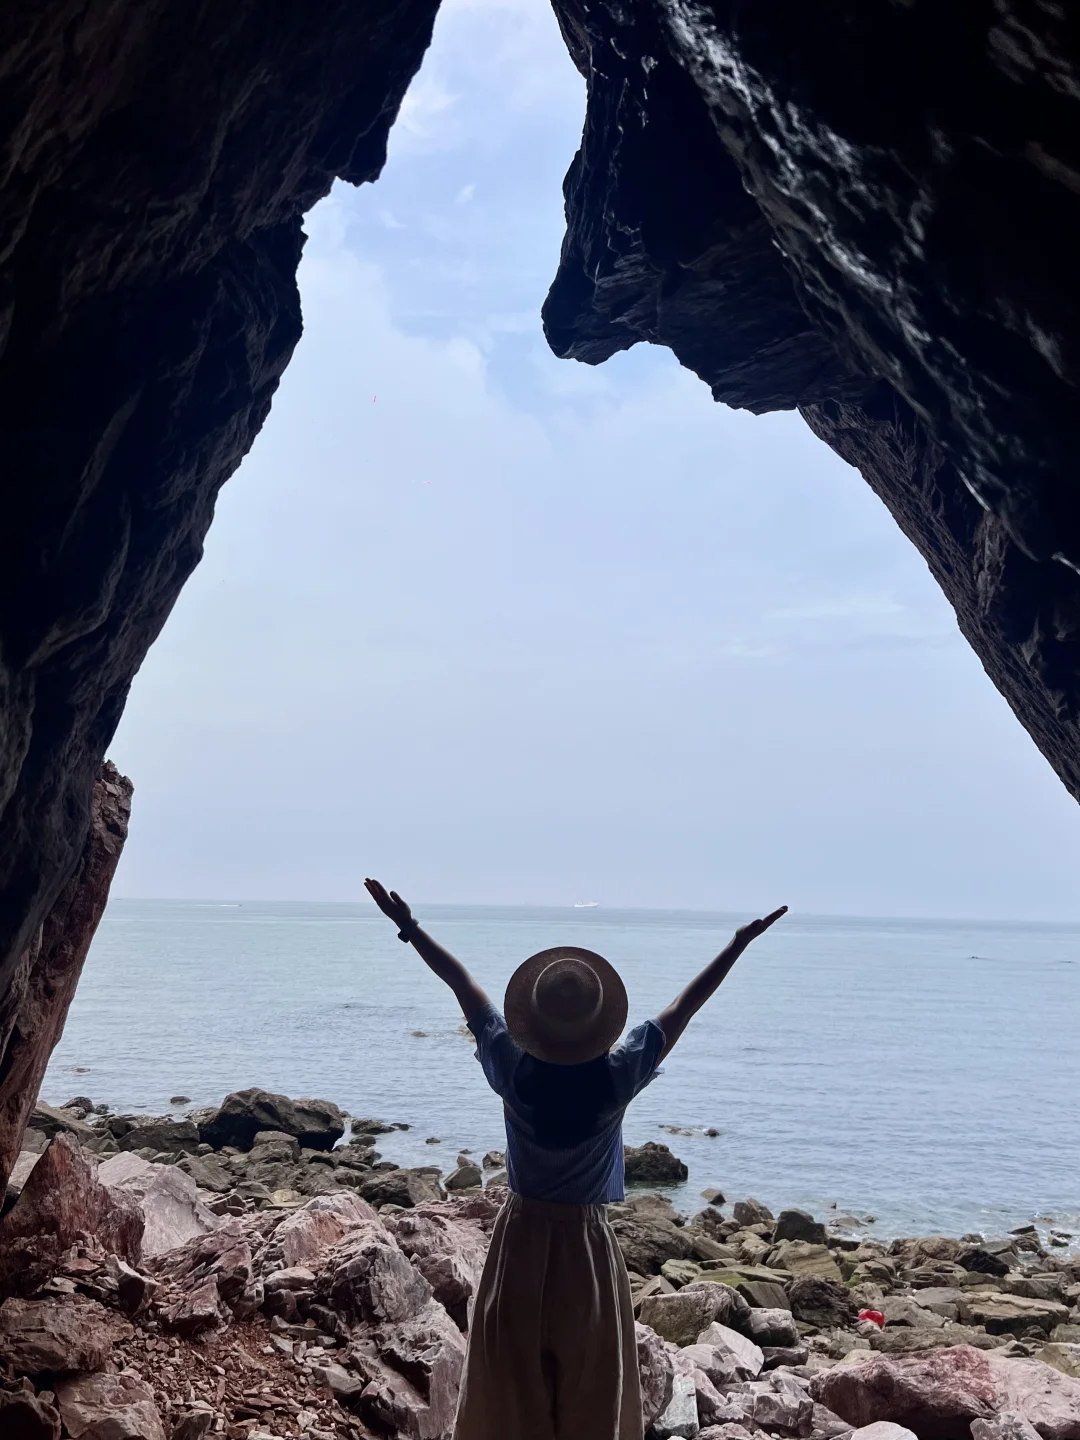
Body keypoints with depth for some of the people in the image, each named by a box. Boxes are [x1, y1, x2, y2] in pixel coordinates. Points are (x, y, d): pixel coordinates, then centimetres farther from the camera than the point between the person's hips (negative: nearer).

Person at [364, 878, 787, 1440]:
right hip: (586, 1244, -1)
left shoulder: (512, 1067, -17)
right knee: (590, 1384, 13)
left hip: (521, 1240, 1)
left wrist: (409, 926, 2)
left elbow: (464, 986, -8)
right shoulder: (616, 1076, -19)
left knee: (510, 1376, 14)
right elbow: (682, 1008, -11)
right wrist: (738, 944, -2)